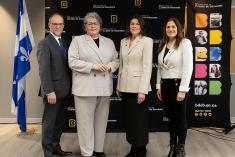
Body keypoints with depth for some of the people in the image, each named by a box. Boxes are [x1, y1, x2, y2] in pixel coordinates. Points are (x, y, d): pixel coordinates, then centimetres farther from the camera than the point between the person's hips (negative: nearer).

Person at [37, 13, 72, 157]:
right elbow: (44, 70, -17)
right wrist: (49, 91, -22)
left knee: (60, 121, 17)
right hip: (54, 91, -7)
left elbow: (67, 65, 12)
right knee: (49, 123, 4)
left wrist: (69, 87, 8)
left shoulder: (64, 42, 13)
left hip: (64, 90, 7)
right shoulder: (44, 44, -9)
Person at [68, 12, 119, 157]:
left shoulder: (109, 42, 15)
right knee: (86, 120, 0)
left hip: (104, 87, 4)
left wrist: (110, 66, -9)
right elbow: (73, 62, -6)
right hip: (85, 87, -3)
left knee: (101, 120, 10)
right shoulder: (78, 40, 4)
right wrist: (93, 66, -16)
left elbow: (116, 60, 13)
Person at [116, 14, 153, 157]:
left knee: (139, 120, 4)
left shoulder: (147, 41, -6)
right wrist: (118, 86, 11)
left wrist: (142, 90, -18)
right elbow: (121, 65, 13)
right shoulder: (123, 41, 11)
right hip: (125, 86, 6)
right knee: (129, 119, 12)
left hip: (138, 86, -5)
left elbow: (147, 67, -12)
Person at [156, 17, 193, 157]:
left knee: (180, 117, 6)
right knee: (171, 117, 13)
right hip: (165, 85, 6)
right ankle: (173, 146, 27)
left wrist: (182, 89, -18)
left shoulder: (185, 43, -8)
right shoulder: (163, 45, 11)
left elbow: (188, 68, -14)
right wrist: (159, 86, 9)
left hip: (178, 84, -5)